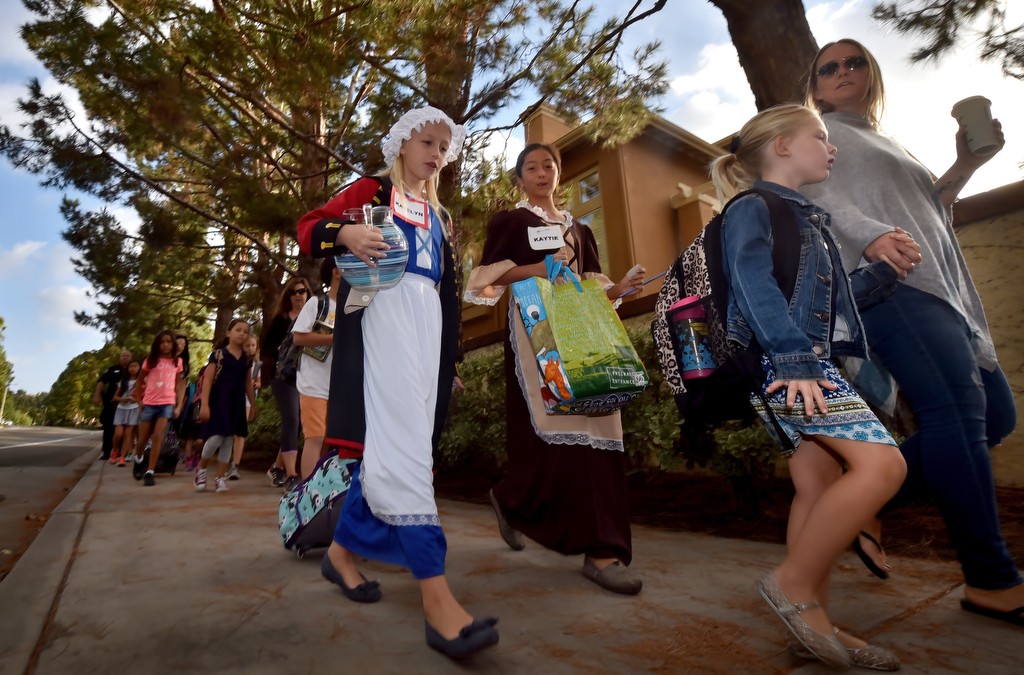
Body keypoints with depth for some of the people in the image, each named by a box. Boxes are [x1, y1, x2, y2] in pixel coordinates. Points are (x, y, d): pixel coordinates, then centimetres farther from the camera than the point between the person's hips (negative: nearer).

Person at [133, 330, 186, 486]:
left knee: (158, 437, -13)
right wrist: (139, 401, 6)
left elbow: (179, 385, 8)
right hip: (149, 404, 1)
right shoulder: (150, 360, 3)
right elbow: (140, 382, 12)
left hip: (167, 404, -1)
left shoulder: (177, 362, 5)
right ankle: (138, 459, 39)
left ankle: (150, 472, -6)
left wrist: (179, 406, 1)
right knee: (142, 440, 8)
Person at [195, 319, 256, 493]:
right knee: (216, 437, -11)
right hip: (218, 400, -4)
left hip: (236, 402, 4)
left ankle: (221, 477, 15)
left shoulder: (246, 358, 11)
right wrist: (204, 404, -14)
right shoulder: (218, 353, -3)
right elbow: (208, 379, -7)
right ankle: (201, 469, 16)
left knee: (229, 439, 5)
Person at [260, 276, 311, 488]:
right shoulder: (280, 318, 8)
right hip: (283, 375, -2)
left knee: (296, 423, 8)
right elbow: (265, 346, 4)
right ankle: (291, 475, -13)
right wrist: (281, 350, -14)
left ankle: (277, 467, 26)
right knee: (291, 421, -12)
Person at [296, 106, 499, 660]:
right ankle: (435, 593, -20)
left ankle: (343, 549, 23)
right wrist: (346, 234, -19)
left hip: (428, 321, 7)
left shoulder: (440, 215, 26)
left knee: (395, 440, 5)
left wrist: (453, 354, 14)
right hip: (383, 311, -6)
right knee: (401, 439, -17)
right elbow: (309, 227, 3)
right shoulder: (373, 190, 11)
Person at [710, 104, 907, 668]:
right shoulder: (751, 208, -1)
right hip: (781, 363, -9)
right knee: (882, 464, -17)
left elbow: (834, 298, 28)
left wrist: (885, 269, 14)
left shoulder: (806, 218, 27)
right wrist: (794, 358, -27)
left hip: (808, 366, 9)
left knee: (820, 485, 5)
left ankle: (813, 620, 12)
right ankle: (794, 584, -7)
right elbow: (753, 284, -18)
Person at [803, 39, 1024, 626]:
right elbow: (820, 199, -8)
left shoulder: (886, 143, 34)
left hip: (939, 288, 9)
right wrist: (872, 236, -26)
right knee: (957, 408, -20)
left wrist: (967, 166, 18)